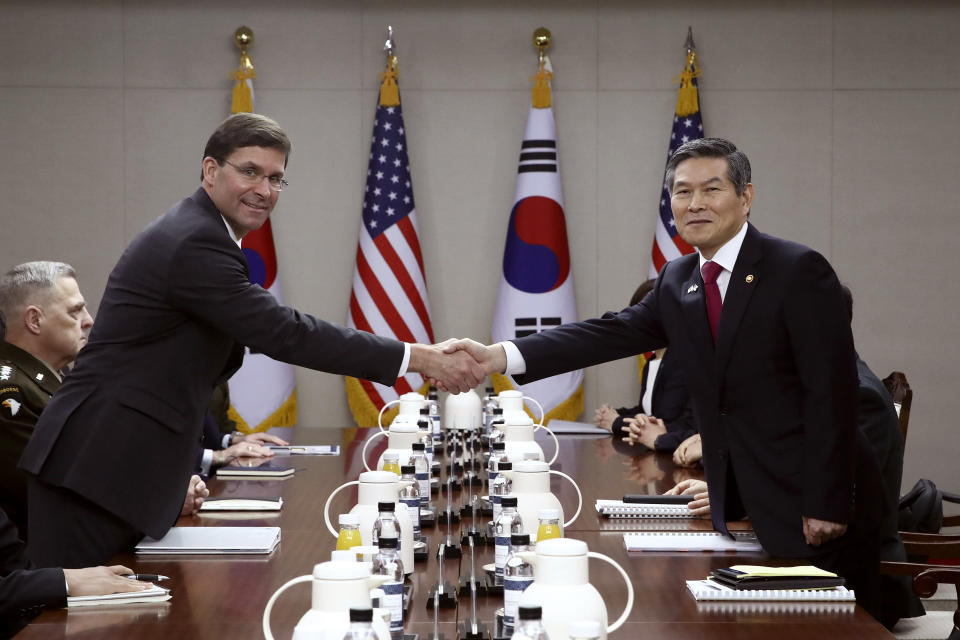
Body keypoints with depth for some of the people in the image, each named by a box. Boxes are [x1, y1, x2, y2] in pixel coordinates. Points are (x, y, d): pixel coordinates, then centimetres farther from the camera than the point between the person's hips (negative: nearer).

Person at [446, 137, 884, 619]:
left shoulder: (800, 271, -11)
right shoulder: (677, 283, 9)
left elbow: (831, 392, -14)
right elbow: (609, 334, -3)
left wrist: (826, 506, -18)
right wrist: (499, 356, -17)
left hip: (815, 506, -6)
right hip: (743, 507, 6)